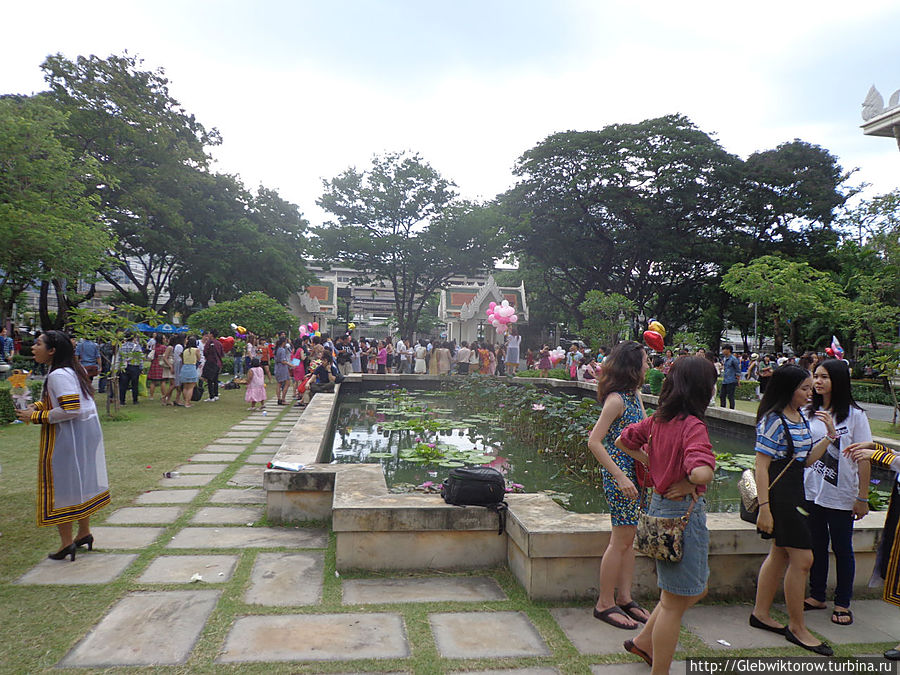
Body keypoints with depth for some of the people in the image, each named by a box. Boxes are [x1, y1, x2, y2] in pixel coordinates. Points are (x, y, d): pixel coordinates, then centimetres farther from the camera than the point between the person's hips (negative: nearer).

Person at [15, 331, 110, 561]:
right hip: (85, 433, 10)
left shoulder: (58, 376, -21)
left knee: (58, 486, 1)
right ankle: (84, 533, 31)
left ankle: (66, 542, 8)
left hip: (66, 438, -10)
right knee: (79, 482, 19)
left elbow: (70, 410, -26)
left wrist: (37, 417, -17)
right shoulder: (72, 369, 10)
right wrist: (38, 405, 10)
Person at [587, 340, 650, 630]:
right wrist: (620, 477, -22)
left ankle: (624, 598, 27)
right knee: (620, 540, -1)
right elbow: (594, 442, -21)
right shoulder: (616, 400, -18)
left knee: (628, 539, 15)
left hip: (634, 473, 9)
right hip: (620, 474, -9)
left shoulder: (634, 395, 10)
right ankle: (605, 604, 12)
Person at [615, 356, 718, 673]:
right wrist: (688, 482, -14)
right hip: (684, 511, -9)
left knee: (696, 590, 25)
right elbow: (702, 472, -36)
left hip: (660, 504, 9)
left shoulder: (657, 420, 2)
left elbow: (623, 441, 15)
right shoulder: (693, 425, -21)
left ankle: (643, 641, 36)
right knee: (675, 601, 6)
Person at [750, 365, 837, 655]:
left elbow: (807, 460, 12)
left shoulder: (801, 418, 10)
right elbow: (761, 466, -19)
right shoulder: (773, 420, -17)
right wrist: (764, 508, -21)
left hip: (795, 494, 10)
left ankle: (761, 613, 28)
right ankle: (797, 627, 11)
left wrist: (829, 436, 1)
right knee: (802, 558, -4)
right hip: (779, 494, -9)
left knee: (781, 553, 16)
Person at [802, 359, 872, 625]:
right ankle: (817, 595, 29)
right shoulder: (809, 412, 3)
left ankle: (842, 603, 22)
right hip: (811, 492, 4)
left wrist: (862, 497, -9)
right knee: (816, 546, 14)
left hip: (841, 496, -3)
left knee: (842, 549, 8)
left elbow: (864, 458, -8)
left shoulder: (854, 415, -8)